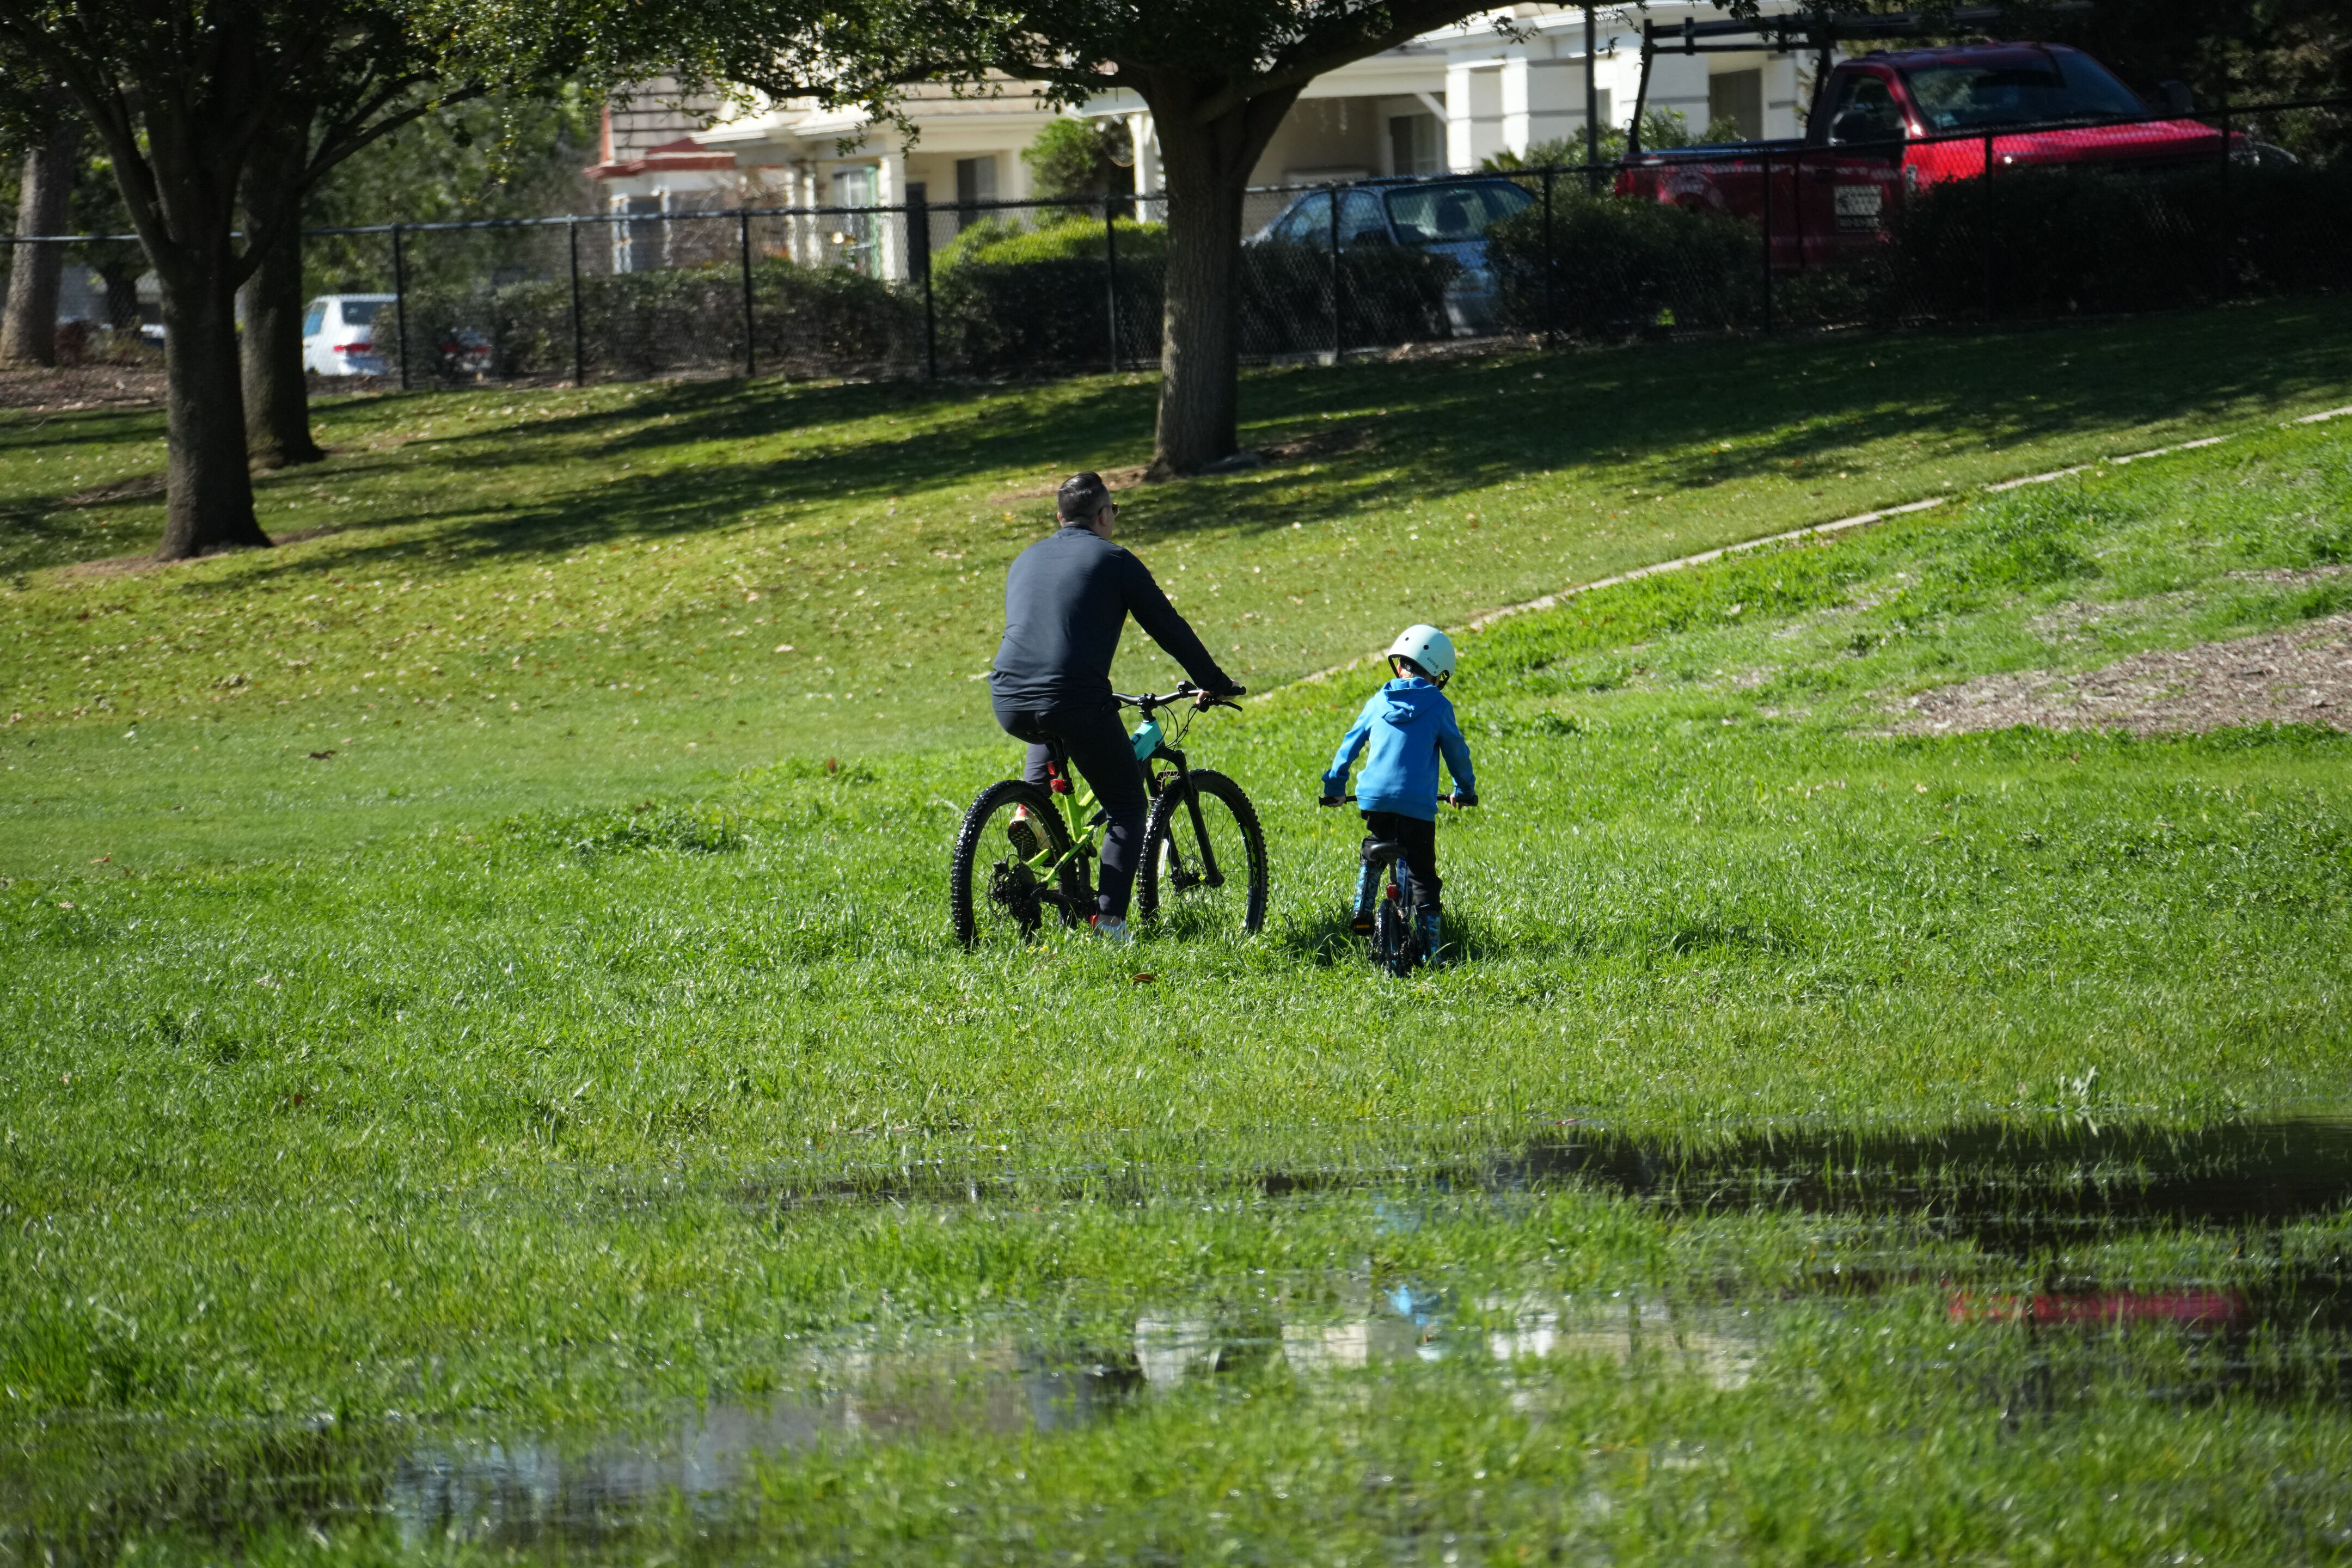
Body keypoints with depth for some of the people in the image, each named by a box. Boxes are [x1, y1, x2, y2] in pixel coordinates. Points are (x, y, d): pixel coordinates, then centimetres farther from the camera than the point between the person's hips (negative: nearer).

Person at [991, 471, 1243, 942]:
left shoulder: (1026, 560, 22)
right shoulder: (1113, 561, 5)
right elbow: (1168, 627, 8)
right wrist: (1215, 684, 21)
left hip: (1010, 704, 5)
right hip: (1076, 703, -5)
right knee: (1128, 806, 12)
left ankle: (1028, 810, 17)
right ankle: (1109, 916, -3)